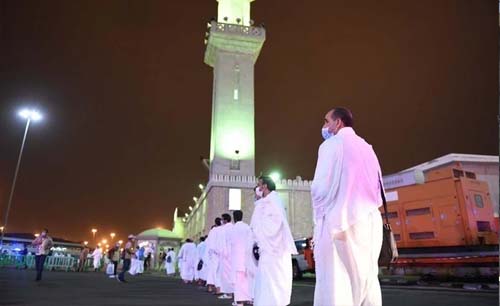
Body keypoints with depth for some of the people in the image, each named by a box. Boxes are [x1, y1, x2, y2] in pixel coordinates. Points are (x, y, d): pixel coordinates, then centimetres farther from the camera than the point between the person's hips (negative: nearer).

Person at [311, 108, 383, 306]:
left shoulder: (331, 144, -3)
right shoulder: (366, 147, 18)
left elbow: (320, 188, -11)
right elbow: (378, 188, 20)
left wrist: (319, 212, 6)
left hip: (340, 220, -7)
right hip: (370, 221, 7)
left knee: (336, 282, -5)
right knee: (366, 279, 11)